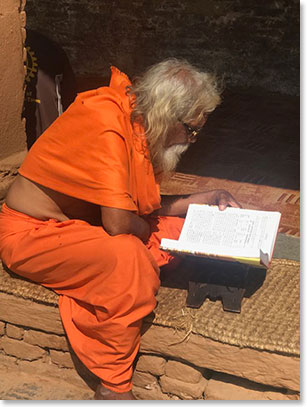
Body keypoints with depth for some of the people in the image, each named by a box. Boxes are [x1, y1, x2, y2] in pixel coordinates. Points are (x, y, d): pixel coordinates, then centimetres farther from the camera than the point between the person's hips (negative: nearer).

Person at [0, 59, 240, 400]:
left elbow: (147, 206, 11)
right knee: (127, 256, -32)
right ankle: (113, 387, -17)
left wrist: (202, 200, 3)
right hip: (31, 232, -9)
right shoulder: (107, 122, -26)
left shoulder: (140, 125, 3)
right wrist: (147, 231, -9)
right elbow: (119, 223, -30)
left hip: (82, 220, 10)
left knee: (179, 231, 2)